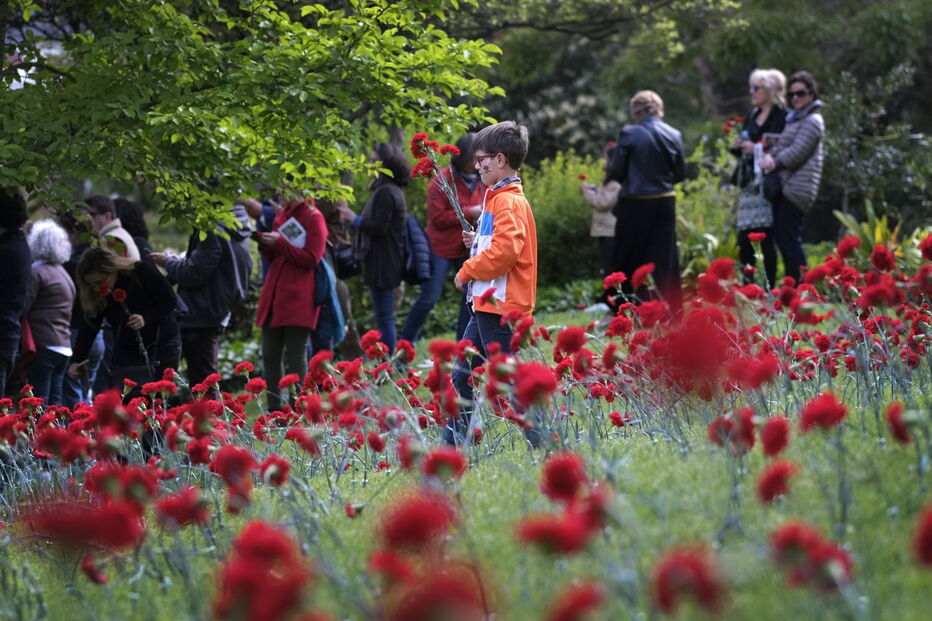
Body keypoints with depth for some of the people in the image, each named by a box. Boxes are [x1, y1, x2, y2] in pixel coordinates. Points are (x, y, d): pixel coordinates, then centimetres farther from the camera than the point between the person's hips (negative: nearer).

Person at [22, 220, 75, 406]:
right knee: (54, 402, 10)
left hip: (43, 347, -9)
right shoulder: (64, 274, 18)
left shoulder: (37, 272, -10)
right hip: (64, 347, 9)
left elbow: (21, 308, -14)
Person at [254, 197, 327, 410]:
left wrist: (280, 243, -16)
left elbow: (312, 258, -12)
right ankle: (274, 410, 11)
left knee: (295, 356, -6)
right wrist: (265, 243, 1)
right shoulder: (281, 216, 16)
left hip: (298, 299, -7)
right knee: (270, 355, 6)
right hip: (274, 296, 7)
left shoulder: (313, 218, -5)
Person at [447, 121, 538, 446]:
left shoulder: (509, 202, -15)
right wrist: (477, 242, 10)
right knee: (463, 376, 12)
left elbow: (505, 250, -26)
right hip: (486, 304, 11)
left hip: (501, 305, -11)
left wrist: (468, 271, -15)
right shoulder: (497, 198, 17)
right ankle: (452, 444, 17)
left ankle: (542, 441, -3)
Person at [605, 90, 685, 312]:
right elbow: (680, 173, 7)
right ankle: (671, 308, 9)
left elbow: (616, 171, -9)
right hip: (665, 202, 3)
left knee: (627, 260, 6)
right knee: (664, 259, 9)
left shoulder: (630, 134, -11)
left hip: (635, 204, -3)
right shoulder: (673, 135, 1)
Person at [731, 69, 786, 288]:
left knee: (766, 238, -5)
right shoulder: (751, 115, 15)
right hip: (749, 183, 7)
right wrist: (737, 146, 2)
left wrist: (757, 149, -20)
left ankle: (769, 288, 1)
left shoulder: (782, 117, -8)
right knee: (744, 239, 4)